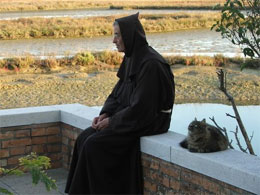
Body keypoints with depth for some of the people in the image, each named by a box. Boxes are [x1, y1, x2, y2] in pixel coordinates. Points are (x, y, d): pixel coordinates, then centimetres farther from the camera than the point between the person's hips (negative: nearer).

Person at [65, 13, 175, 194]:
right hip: (130, 117, 9)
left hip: (148, 123, -9)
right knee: (84, 138, -3)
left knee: (94, 144, -18)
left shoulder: (150, 63, -22)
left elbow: (141, 107, -24)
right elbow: (118, 93, 14)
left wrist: (112, 121, -15)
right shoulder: (131, 58, 7)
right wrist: (104, 114, -1)